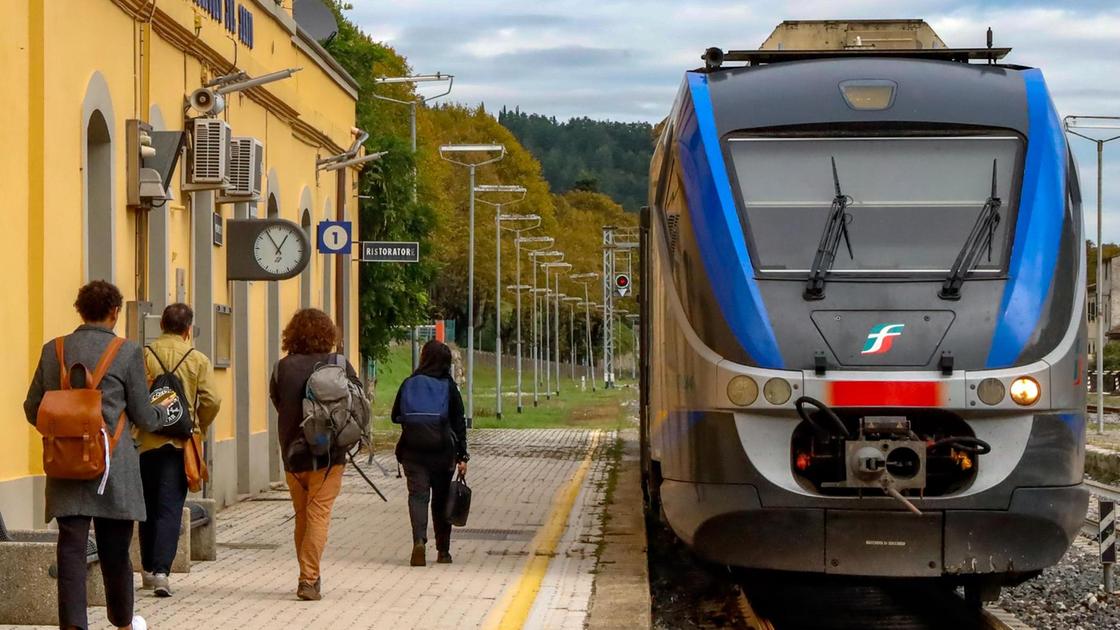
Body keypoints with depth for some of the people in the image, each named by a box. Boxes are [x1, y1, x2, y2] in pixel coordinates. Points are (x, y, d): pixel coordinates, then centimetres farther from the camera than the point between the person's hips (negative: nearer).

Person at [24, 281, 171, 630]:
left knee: (71, 548, -1)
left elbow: (33, 410, 11)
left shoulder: (53, 351, 5)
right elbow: (143, 418, 1)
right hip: (113, 467, -2)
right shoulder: (128, 353, -4)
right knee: (115, 549, 12)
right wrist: (165, 410, 23)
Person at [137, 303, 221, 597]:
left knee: (148, 506, 14)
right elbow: (211, 401, -6)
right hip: (180, 443, -1)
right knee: (170, 508, -1)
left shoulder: (142, 356, -3)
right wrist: (198, 428, 11)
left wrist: (138, 424, 10)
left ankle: (148, 569, 24)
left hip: (146, 441, 1)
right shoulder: (198, 360, -2)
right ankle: (161, 570, -14)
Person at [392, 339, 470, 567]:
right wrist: (462, 456, 0)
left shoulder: (409, 384, 0)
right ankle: (443, 551, 18)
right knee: (441, 499, 12)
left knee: (417, 495, -1)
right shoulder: (448, 387, -2)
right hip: (442, 452, 0)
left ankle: (419, 541, -25)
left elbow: (395, 416, 9)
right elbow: (459, 423, -2)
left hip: (412, 451, 0)